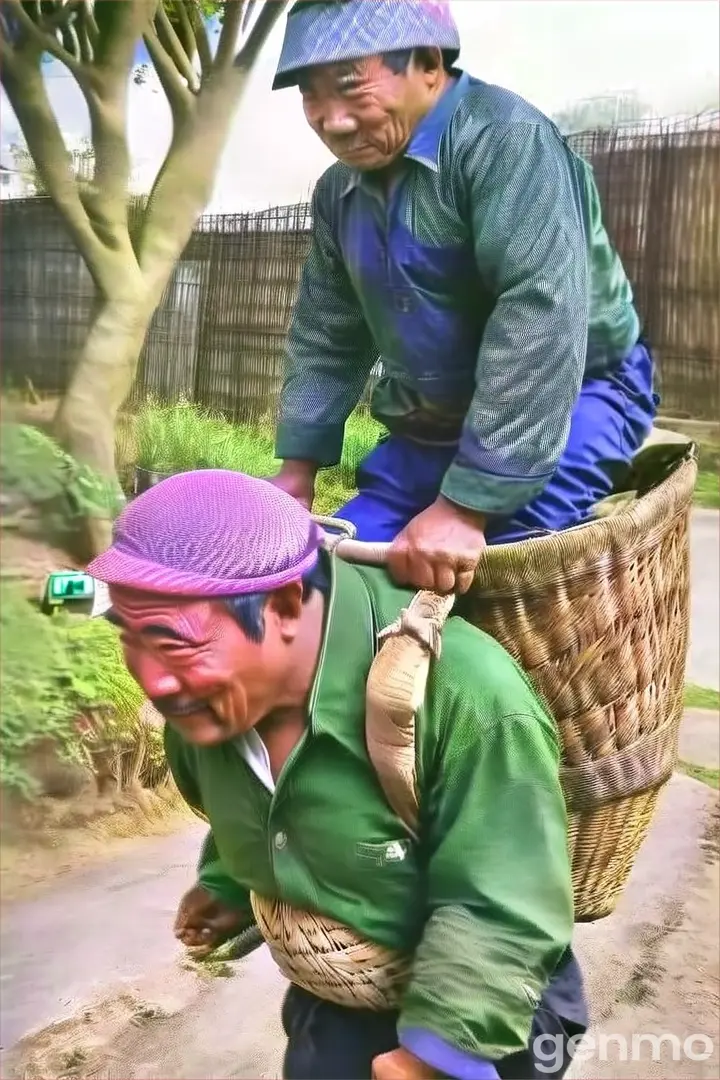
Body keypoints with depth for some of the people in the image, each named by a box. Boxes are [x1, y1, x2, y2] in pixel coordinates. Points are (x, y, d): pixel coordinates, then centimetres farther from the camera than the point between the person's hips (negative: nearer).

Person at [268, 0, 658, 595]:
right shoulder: (337, 192, 5)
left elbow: (541, 320, -32)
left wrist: (465, 506, -33)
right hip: (428, 428, 8)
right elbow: (325, 336, 14)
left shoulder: (504, 140, -22)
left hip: (569, 404, -7)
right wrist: (298, 468, 8)